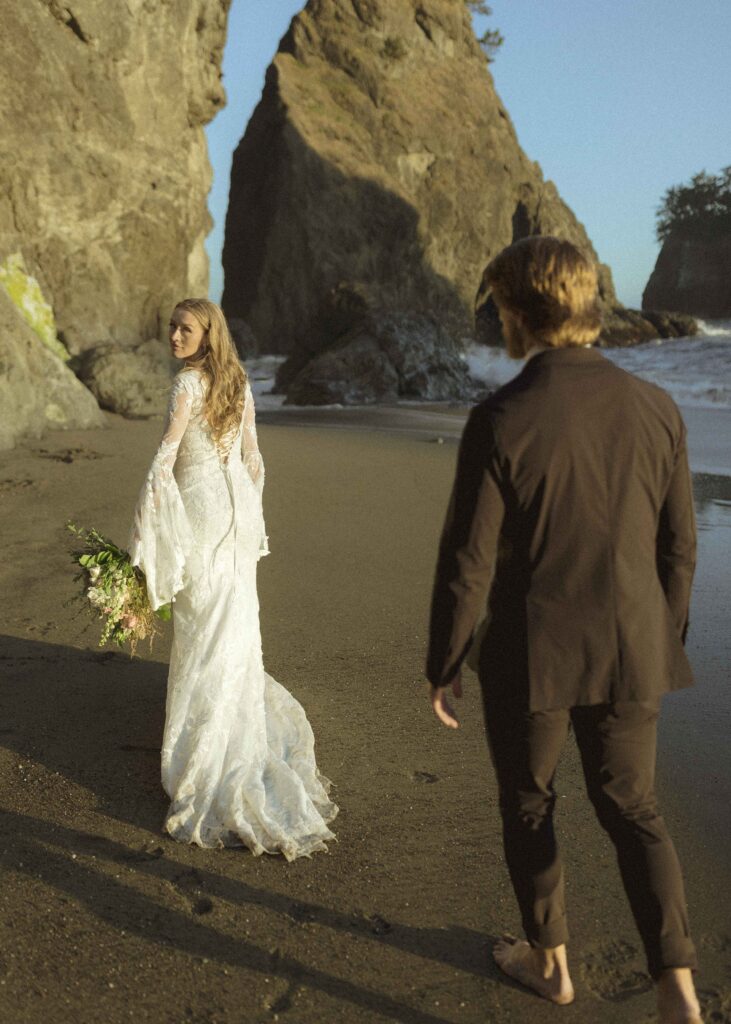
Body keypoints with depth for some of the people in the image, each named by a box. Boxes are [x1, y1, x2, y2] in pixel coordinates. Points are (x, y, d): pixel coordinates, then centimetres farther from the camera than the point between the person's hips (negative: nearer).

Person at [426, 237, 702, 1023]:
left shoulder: (501, 419, -18)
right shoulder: (656, 408, -5)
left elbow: (467, 564, -15)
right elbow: (678, 548, 2)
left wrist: (443, 666, -2)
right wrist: (664, 644, 17)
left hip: (530, 659, -3)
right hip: (631, 655, 4)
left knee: (527, 807, 20)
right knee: (633, 811, 21)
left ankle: (548, 960, 39)